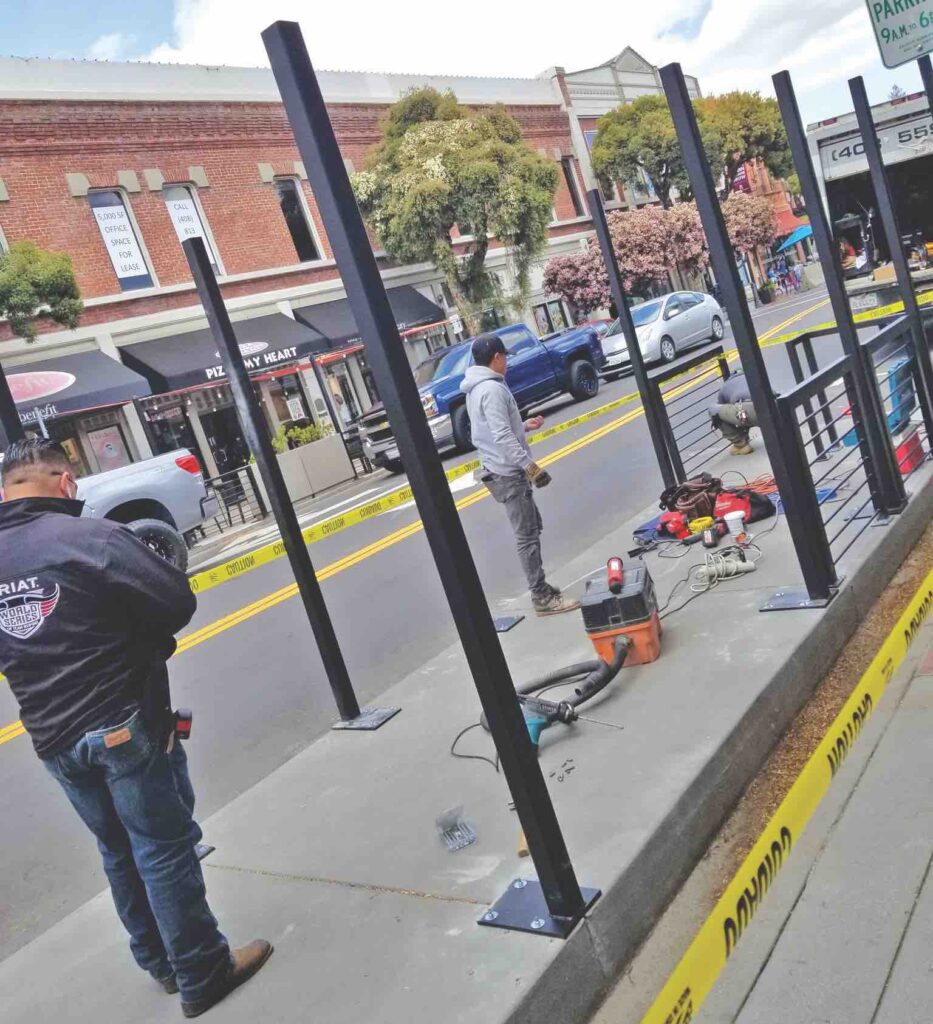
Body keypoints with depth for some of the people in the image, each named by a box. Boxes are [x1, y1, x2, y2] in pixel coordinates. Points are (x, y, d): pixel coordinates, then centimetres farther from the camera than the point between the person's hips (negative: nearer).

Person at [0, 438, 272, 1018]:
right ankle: (202, 975, 17)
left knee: (119, 851, 20)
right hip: (124, 725, -7)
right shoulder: (90, 537, -16)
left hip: (54, 739, 7)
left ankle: (162, 962, 35)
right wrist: (136, 637, 2)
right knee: (164, 848, 5)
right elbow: (178, 603, -17)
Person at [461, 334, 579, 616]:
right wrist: (530, 466, -24)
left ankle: (541, 587, 25)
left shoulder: (476, 390, 13)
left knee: (532, 527, 18)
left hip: (501, 471, 11)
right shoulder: (492, 389, -19)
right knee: (527, 535, -6)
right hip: (508, 473, -11)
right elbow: (502, 437, -25)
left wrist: (525, 426, 17)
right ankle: (542, 597, -1)